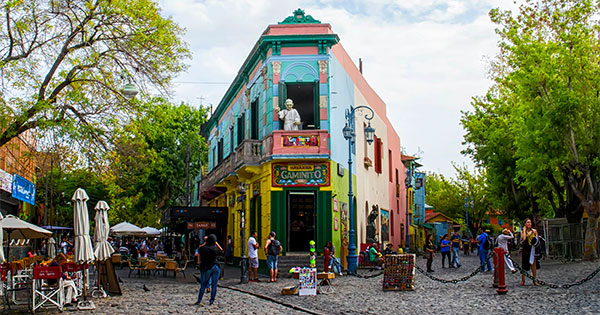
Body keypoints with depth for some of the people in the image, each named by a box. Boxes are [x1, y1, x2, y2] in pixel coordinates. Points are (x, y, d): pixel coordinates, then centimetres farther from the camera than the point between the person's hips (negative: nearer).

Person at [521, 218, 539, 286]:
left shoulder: (534, 231, 6)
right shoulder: (523, 231, 3)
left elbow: (537, 240, 10)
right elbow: (523, 238, -15)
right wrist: (524, 230, -6)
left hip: (532, 249, 0)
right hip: (525, 249, 0)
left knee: (533, 265, 0)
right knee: (524, 265, 3)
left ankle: (535, 280, 7)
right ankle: (522, 280, 10)